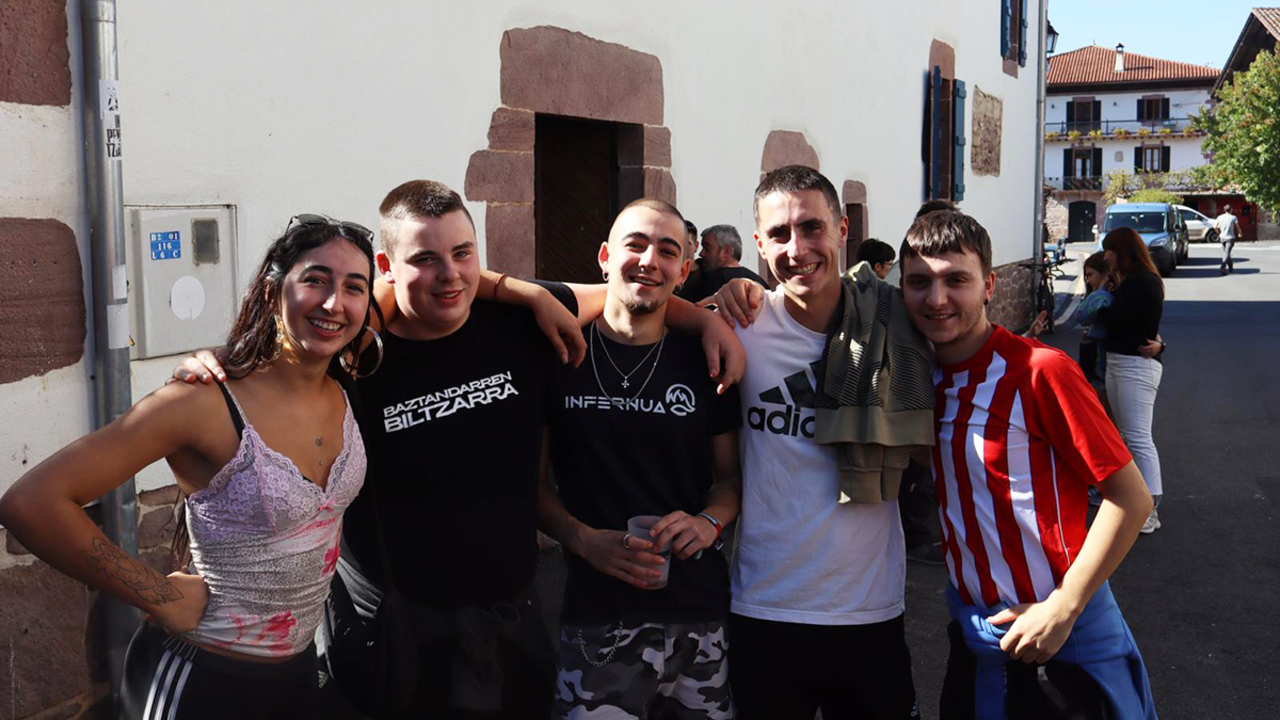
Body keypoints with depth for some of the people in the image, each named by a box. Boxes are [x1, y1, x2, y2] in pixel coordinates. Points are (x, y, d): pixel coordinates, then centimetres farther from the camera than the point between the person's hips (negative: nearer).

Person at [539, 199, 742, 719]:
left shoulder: (704, 362, 5)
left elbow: (733, 475, 12)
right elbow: (532, 479, 4)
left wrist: (710, 521, -8)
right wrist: (585, 539, -12)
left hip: (702, 614, 2)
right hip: (597, 616, -2)